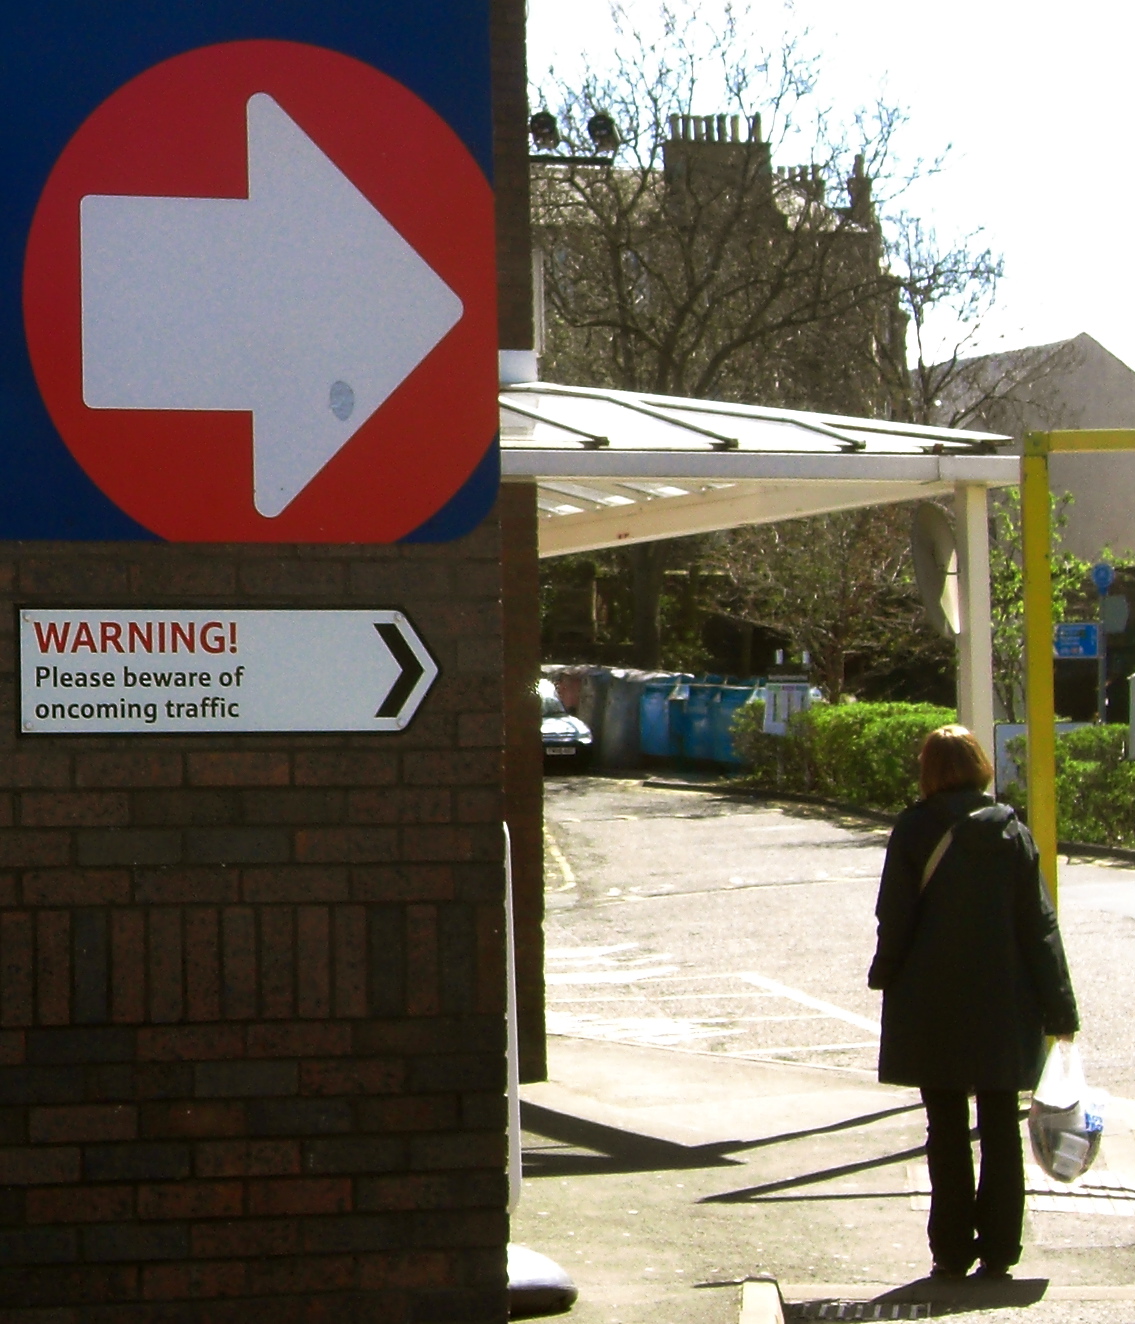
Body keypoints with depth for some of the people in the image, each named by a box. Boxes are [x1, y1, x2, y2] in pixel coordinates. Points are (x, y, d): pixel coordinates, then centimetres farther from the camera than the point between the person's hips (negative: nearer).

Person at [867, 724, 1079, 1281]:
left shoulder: (913, 831, -7)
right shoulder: (1011, 831, -1)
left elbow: (894, 920, -6)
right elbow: (1039, 923, -1)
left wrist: (885, 977, 12)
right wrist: (1058, 1006, 3)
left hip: (933, 1009, -1)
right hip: (1003, 1006, 2)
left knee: (947, 1134, 7)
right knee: (1000, 1131, 10)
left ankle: (951, 1251, 7)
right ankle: (998, 1250, 9)